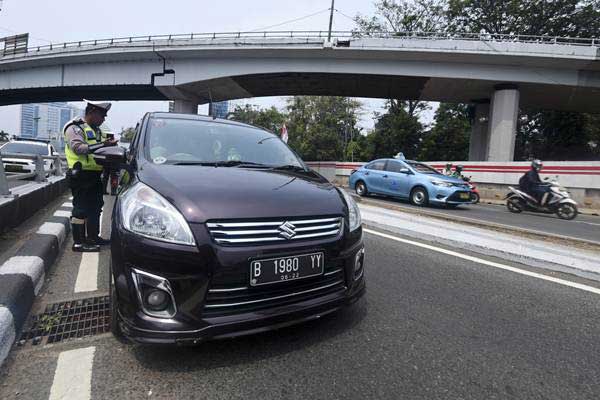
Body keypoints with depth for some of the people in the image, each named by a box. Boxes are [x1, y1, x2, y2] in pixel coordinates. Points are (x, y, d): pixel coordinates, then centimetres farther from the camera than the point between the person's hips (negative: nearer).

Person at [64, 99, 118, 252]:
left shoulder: (96, 130, 21)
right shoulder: (75, 127, -7)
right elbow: (78, 148, -22)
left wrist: (109, 145, 5)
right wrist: (103, 145, -28)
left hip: (95, 175, 9)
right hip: (81, 175, -9)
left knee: (95, 206, 15)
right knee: (81, 208, -5)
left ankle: (93, 236, 27)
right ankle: (79, 242, 2)